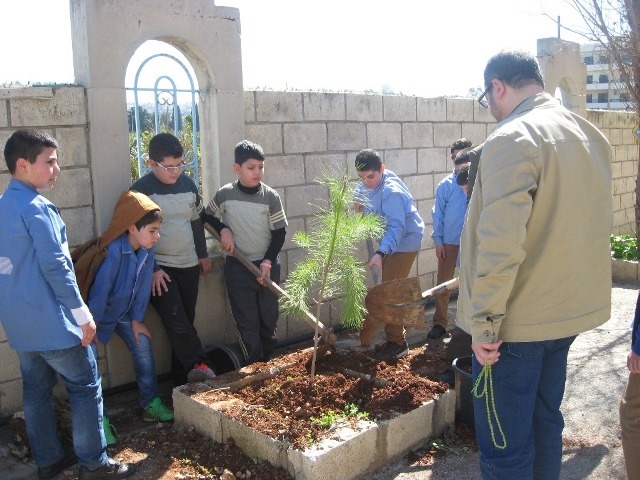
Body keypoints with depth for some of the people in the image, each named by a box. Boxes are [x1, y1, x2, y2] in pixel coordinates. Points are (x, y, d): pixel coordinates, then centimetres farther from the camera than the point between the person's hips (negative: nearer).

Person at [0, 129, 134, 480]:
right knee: (85, 386, 3)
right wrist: (82, 314, -15)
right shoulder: (36, 207, -18)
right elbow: (55, 266, -21)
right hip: (49, 319, -9)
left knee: (36, 389, 16)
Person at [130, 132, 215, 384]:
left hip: (188, 265, 5)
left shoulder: (187, 183, 5)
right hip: (159, 269, -5)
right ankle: (199, 364, -8)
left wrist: (203, 254, 17)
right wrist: (151, 269, -14)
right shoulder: (141, 190, -10)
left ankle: (183, 378, 17)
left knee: (186, 321, 8)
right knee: (176, 321, -17)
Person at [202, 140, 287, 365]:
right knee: (246, 320, 1)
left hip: (268, 266, 1)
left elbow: (279, 233, -3)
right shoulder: (224, 194, -6)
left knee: (269, 316, 11)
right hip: (237, 266, -1)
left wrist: (268, 262, -11)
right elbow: (207, 217, 11)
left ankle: (268, 362, 28)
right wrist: (223, 230, -8)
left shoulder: (271, 197, -7)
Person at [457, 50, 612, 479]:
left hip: (518, 319, -8)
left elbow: (500, 245, -25)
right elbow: (593, 227, 16)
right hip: (570, 310, 9)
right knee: (545, 421, 22)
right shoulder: (591, 136, 9)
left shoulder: (513, 138, -18)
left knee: (506, 445, 5)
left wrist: (484, 322, -18)